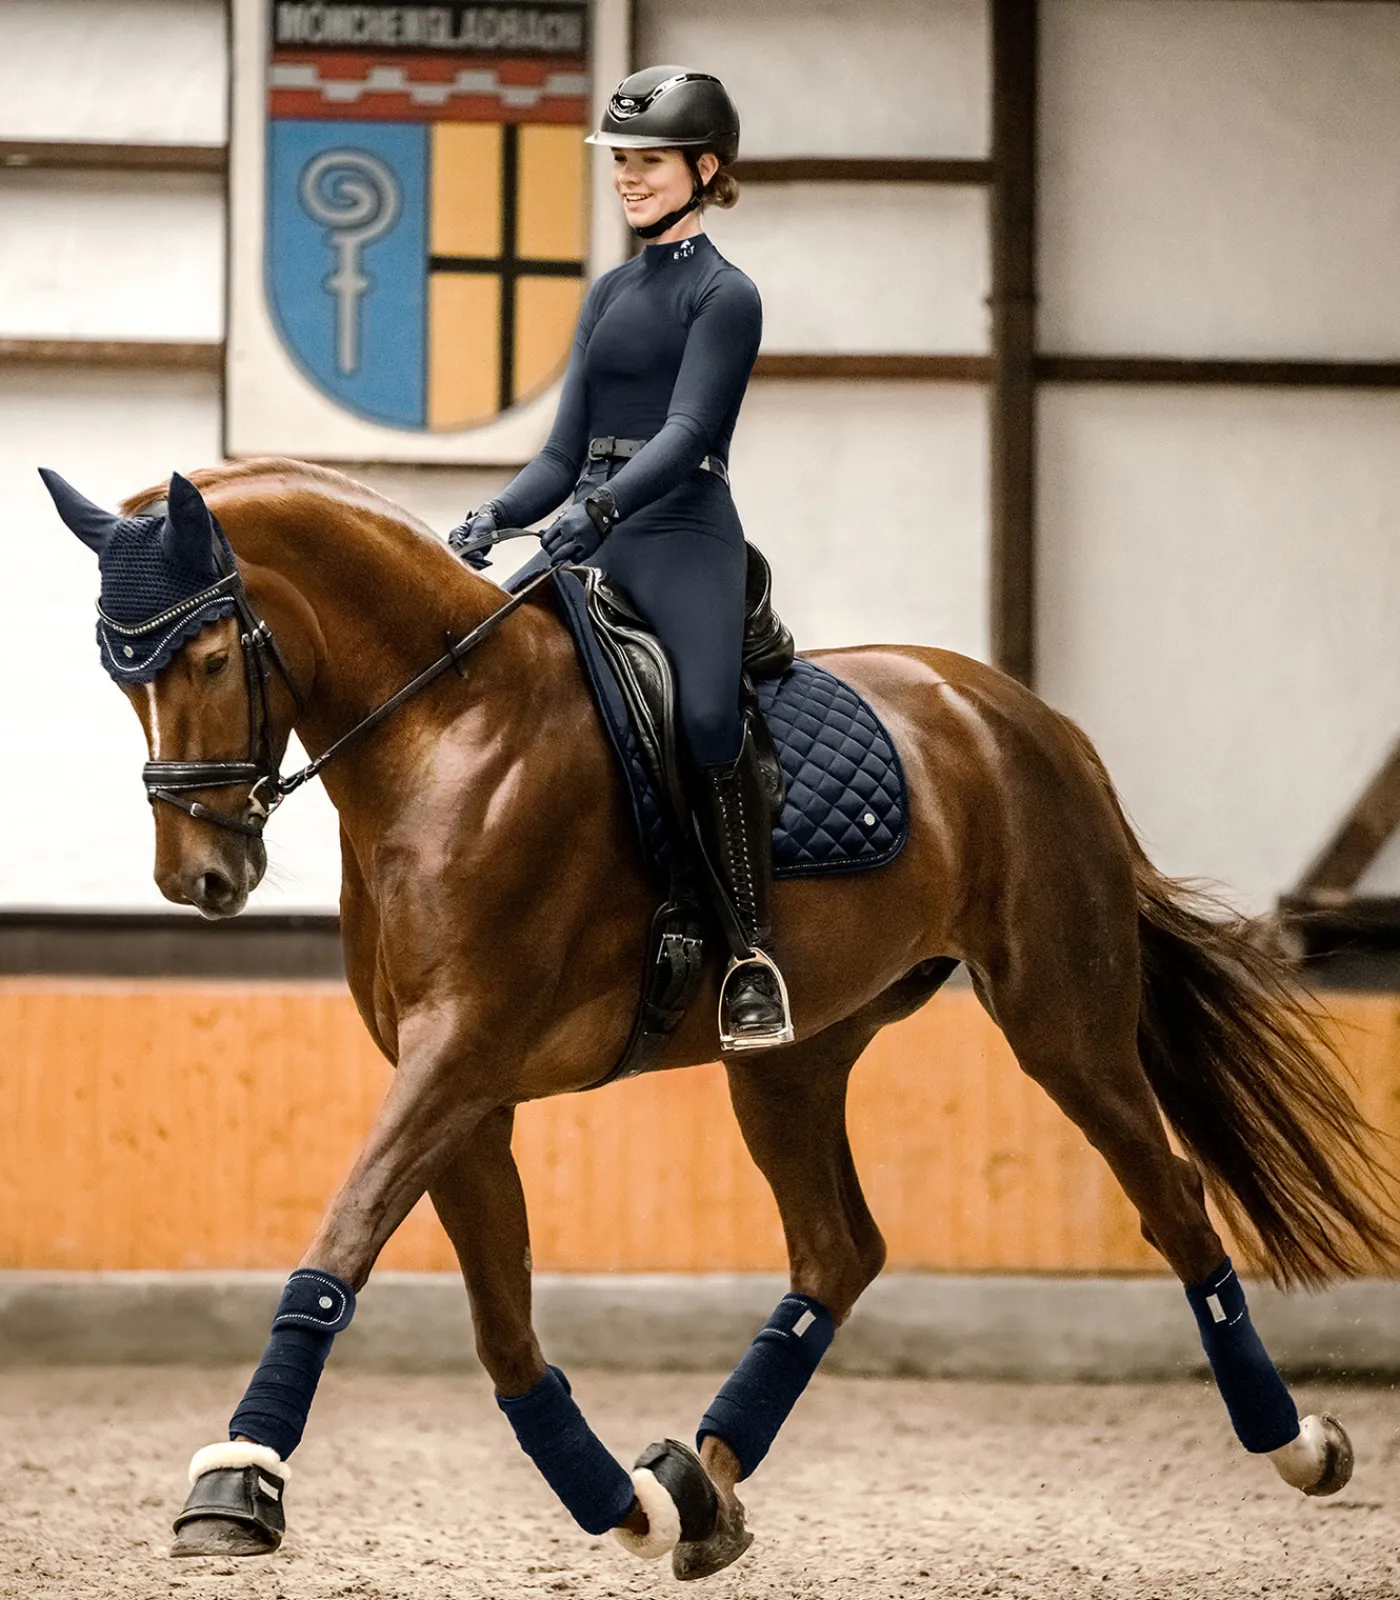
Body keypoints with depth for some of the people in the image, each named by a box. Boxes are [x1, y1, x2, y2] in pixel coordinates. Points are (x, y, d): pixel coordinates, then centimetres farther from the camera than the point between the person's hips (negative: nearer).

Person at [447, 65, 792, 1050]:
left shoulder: (725, 296, -2)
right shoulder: (612, 293, 19)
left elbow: (687, 430, -16)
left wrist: (600, 511, -30)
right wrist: (494, 520, 1)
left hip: (682, 537, -7)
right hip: (587, 536, 8)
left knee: (708, 717, -28)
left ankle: (754, 955, -24)